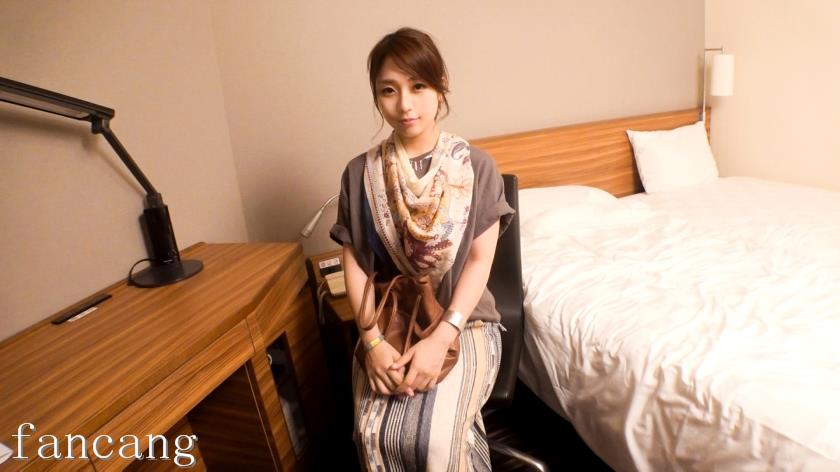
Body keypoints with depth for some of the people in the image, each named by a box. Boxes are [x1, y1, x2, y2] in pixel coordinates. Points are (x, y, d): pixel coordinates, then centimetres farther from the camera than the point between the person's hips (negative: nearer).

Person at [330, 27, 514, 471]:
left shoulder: (477, 166, -3)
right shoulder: (360, 173, 1)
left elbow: (480, 259, -8)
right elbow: (354, 264, -1)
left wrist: (440, 339, -19)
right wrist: (373, 341, -14)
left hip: (463, 320, -1)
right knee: (375, 435, -19)